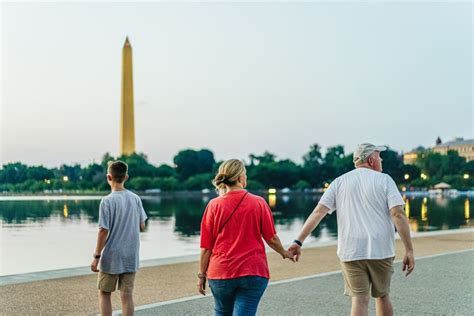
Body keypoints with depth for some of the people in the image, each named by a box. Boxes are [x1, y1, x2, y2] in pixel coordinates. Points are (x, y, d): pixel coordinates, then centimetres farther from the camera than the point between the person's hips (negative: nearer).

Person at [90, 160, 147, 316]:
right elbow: (142, 226, 6)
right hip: (131, 257, 4)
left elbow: (104, 231, -15)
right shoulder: (135, 198, 1)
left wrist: (96, 256, -8)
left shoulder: (107, 201, -13)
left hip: (111, 257, -4)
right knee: (127, 295, 7)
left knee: (104, 293, 12)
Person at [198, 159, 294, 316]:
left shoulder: (214, 205, -5)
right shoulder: (259, 203, -5)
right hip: (254, 273, -1)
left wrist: (201, 275, 7)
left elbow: (206, 246, -3)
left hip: (220, 273, 1)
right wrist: (284, 252, 21)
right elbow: (271, 238, 1)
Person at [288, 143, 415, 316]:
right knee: (382, 296, 18)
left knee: (359, 299, 1)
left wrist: (298, 241, -3)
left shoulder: (340, 182, 7)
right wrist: (409, 250, -10)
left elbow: (318, 212, -2)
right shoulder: (384, 180, 1)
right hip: (381, 250, -1)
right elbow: (398, 214, -10)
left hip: (350, 251, 1)